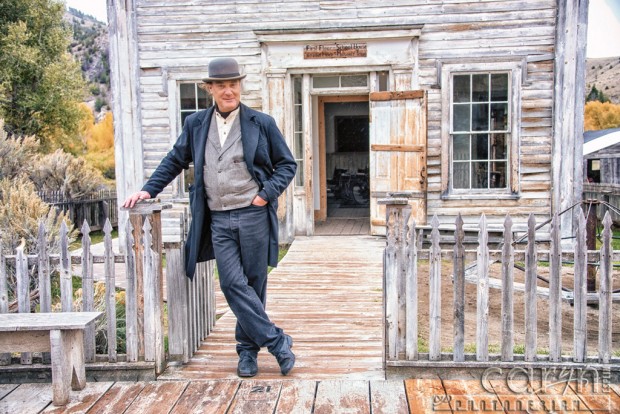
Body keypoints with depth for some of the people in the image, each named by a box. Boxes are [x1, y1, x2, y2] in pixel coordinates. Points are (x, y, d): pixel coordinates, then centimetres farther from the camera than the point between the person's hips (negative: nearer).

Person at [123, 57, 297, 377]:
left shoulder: (262, 123, 3)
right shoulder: (195, 124, 11)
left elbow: (287, 165, 6)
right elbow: (175, 161, 18)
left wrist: (267, 194, -7)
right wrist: (148, 189, 9)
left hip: (253, 216, -2)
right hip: (218, 221, 2)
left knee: (254, 284, 6)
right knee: (233, 284, -7)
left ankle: (248, 348, 22)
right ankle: (276, 341, 4)